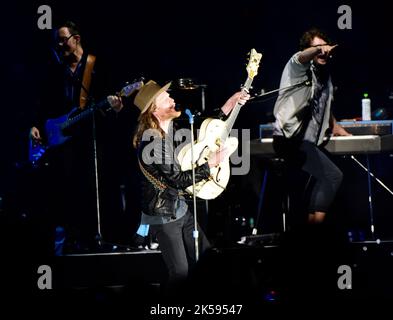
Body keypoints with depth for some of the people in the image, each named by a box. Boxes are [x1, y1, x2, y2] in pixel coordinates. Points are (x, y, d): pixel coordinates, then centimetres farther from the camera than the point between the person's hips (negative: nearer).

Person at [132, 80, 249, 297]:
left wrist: (229, 105, 7)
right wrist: (212, 163, -18)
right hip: (163, 216, -9)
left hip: (180, 208, 9)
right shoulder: (151, 142, -26)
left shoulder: (171, 128, 0)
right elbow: (178, 180, -25)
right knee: (181, 275, -7)